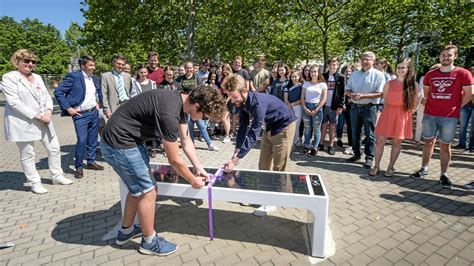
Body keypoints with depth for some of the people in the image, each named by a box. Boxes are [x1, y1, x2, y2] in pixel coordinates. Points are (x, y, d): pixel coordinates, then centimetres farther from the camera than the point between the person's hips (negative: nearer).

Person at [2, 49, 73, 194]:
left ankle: (57, 176, 23)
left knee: (54, 148, 8)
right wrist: (38, 115, -20)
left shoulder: (38, 77, 13)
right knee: (27, 155, 6)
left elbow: (47, 96, 11)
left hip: (43, 121, 6)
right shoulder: (9, 77, -6)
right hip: (23, 123, -6)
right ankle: (35, 183, 18)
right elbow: (14, 102, -15)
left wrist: (48, 111, -8)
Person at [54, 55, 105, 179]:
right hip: (80, 115, -6)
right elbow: (58, 92, -11)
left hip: (94, 112, 6)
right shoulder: (73, 76, -10)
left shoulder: (95, 78, 9)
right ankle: (78, 166, 8)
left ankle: (91, 162, 25)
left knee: (93, 139, 11)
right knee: (82, 140, -9)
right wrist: (68, 108, -13)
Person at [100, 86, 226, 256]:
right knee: (148, 191, 0)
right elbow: (174, 161, -21)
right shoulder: (169, 112, -32)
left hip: (131, 140, 10)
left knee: (138, 187, 20)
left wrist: (199, 168, 9)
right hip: (119, 145, -10)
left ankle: (126, 231, 39)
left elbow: (186, 141, 9)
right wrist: (193, 180, -5)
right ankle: (149, 242, 22)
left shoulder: (182, 102, -2)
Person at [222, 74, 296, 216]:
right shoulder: (242, 103, -10)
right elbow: (243, 128, -6)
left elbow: (253, 134, -37)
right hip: (270, 127, 8)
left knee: (278, 167, -2)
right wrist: (235, 153, -12)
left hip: (284, 126, -8)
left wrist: (235, 160, -38)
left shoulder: (258, 103, -35)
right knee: (263, 165, 11)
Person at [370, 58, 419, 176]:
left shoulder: (413, 85, 0)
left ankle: (390, 167, 19)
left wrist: (403, 112, 5)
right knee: (380, 140, -2)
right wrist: (392, 112, 9)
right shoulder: (389, 84, 1)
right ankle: (376, 166, 10)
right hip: (388, 114, 0)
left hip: (403, 117, 0)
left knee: (397, 143, 7)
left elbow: (414, 104, 7)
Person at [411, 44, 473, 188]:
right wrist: (434, 104, 11)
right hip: (429, 115, 3)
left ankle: (443, 175, 14)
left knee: (445, 145, 4)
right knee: (429, 142, 11)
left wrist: (455, 106, 4)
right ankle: (424, 169, 21)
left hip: (449, 117, -3)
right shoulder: (430, 74, 7)